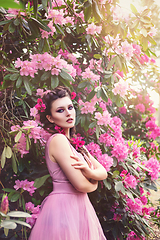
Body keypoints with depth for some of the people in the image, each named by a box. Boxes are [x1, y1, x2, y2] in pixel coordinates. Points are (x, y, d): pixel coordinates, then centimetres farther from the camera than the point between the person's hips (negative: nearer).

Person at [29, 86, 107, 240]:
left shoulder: (74, 142, 11)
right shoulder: (58, 140, -15)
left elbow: (103, 172, 6)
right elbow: (81, 185, -20)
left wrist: (89, 172, -15)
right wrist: (93, 183, 2)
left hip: (79, 206, 9)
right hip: (64, 208, -8)